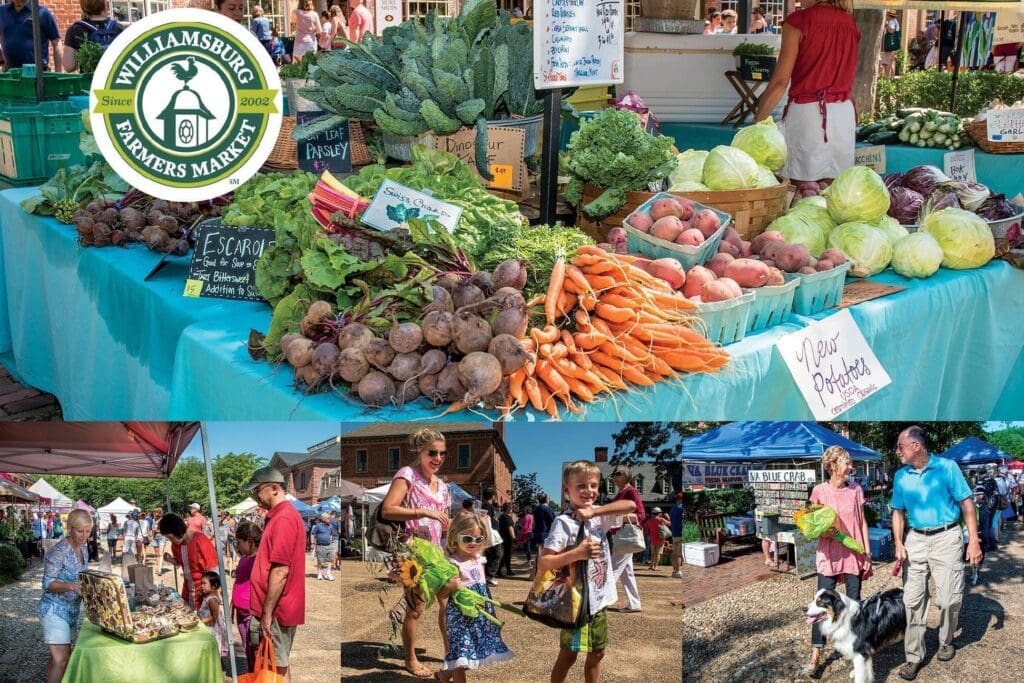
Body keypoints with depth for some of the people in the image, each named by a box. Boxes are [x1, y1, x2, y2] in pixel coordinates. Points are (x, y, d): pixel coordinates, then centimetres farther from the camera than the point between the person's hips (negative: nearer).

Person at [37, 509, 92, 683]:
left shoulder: (83, 549, 6)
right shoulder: (59, 551, -19)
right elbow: (47, 583, -19)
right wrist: (69, 586, -35)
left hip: (72, 609, 8)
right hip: (55, 610, -8)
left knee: (58, 655, 15)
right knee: (61, 659, -13)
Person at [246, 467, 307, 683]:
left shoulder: (283, 518, -17)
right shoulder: (280, 515, 15)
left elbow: (280, 570, -23)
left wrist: (267, 613, -20)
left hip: (275, 611, -10)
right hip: (279, 609, 10)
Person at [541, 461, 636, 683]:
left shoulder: (598, 515, 2)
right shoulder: (564, 522, -18)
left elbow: (631, 506, -10)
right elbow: (542, 564, -23)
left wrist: (594, 511, -18)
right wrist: (577, 553, -33)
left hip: (600, 599, 7)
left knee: (597, 653, 18)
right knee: (568, 655, 7)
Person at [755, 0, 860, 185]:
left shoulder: (799, 21, -5)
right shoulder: (850, 24, 11)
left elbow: (780, 82, -8)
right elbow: (847, 77, 12)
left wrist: (757, 122, -3)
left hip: (807, 111, -5)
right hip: (845, 114, 5)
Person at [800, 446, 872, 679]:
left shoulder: (855, 489, 1)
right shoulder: (820, 491, -4)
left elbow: (862, 523, 5)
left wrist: (867, 554, 2)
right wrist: (822, 531, -17)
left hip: (854, 555, 2)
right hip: (829, 555, -2)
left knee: (854, 603, 8)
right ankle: (815, 658, 3)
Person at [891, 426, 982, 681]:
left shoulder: (947, 467, -7)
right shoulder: (901, 476, 4)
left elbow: (966, 504, -5)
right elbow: (898, 512, 13)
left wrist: (974, 540, -10)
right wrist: (898, 543, -1)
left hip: (946, 538, -3)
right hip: (916, 540, 4)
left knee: (948, 598, 0)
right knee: (913, 599, 1)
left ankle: (946, 642, 26)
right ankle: (914, 656, 7)